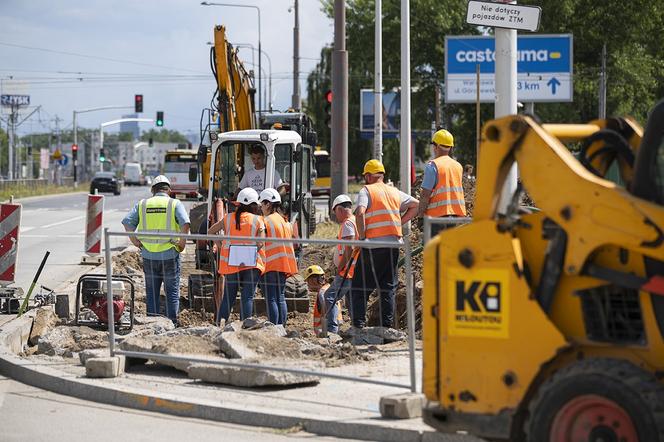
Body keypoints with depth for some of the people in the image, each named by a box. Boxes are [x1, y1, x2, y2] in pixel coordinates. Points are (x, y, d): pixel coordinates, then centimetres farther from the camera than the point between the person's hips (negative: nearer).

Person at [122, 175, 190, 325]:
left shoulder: (142, 204, 6)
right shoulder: (175, 204, -2)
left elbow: (127, 222, -2)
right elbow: (185, 223, -16)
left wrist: (135, 241, 3)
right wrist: (182, 242, -6)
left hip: (149, 255, 2)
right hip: (169, 255, -2)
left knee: (152, 291, 11)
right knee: (172, 291, 7)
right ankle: (173, 322, 4)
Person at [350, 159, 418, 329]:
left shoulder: (366, 190, -3)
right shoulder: (395, 192, 15)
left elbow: (360, 213, -18)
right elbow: (415, 205, 19)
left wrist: (362, 237, -10)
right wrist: (399, 223, 15)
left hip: (373, 244, -5)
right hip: (394, 243, 5)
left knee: (359, 286, 1)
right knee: (388, 286, 12)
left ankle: (359, 324, -5)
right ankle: (387, 325, 8)